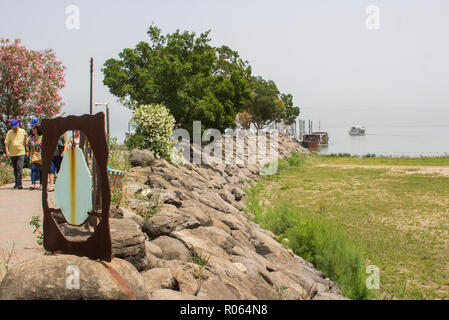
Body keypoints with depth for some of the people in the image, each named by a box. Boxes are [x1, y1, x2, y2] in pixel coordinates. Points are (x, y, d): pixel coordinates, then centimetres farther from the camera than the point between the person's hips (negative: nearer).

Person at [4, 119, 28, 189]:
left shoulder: (23, 131, 4)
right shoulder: (9, 133, 3)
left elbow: (25, 142, 13)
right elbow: (6, 143, -1)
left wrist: (27, 151, 9)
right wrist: (7, 151, -14)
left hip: (21, 153, -2)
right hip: (12, 154, 2)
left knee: (20, 168, -12)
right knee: (15, 170, 11)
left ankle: (19, 184, -15)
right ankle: (16, 183, 23)